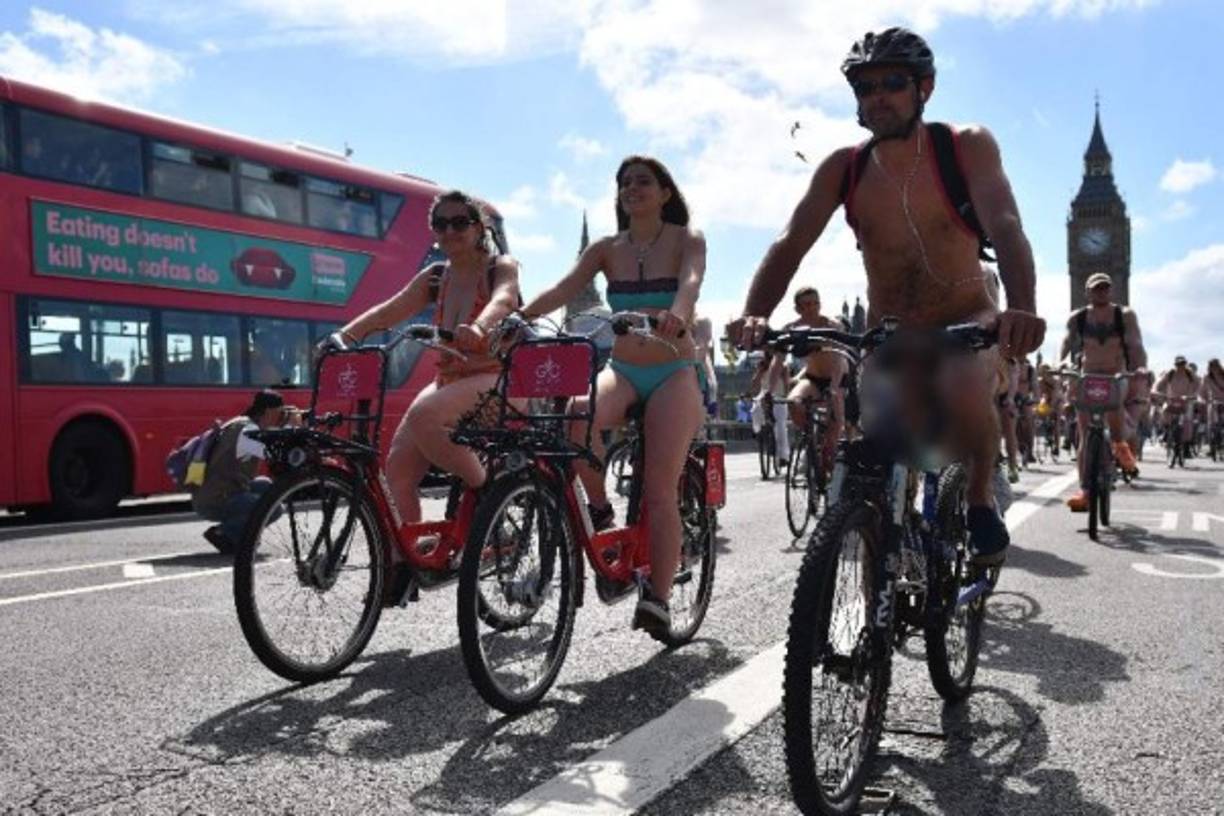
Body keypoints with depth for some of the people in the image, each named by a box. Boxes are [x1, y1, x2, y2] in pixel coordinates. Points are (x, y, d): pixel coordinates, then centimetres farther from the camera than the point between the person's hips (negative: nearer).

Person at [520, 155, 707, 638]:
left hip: (673, 373, -2)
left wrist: (677, 314, -45)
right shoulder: (607, 249, 9)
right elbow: (563, 289, -6)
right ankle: (599, 509, -10)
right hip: (621, 370, 3)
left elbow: (691, 280, -21)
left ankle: (658, 598, -10)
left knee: (660, 490, -13)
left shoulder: (687, 240, 2)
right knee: (576, 415, -32)